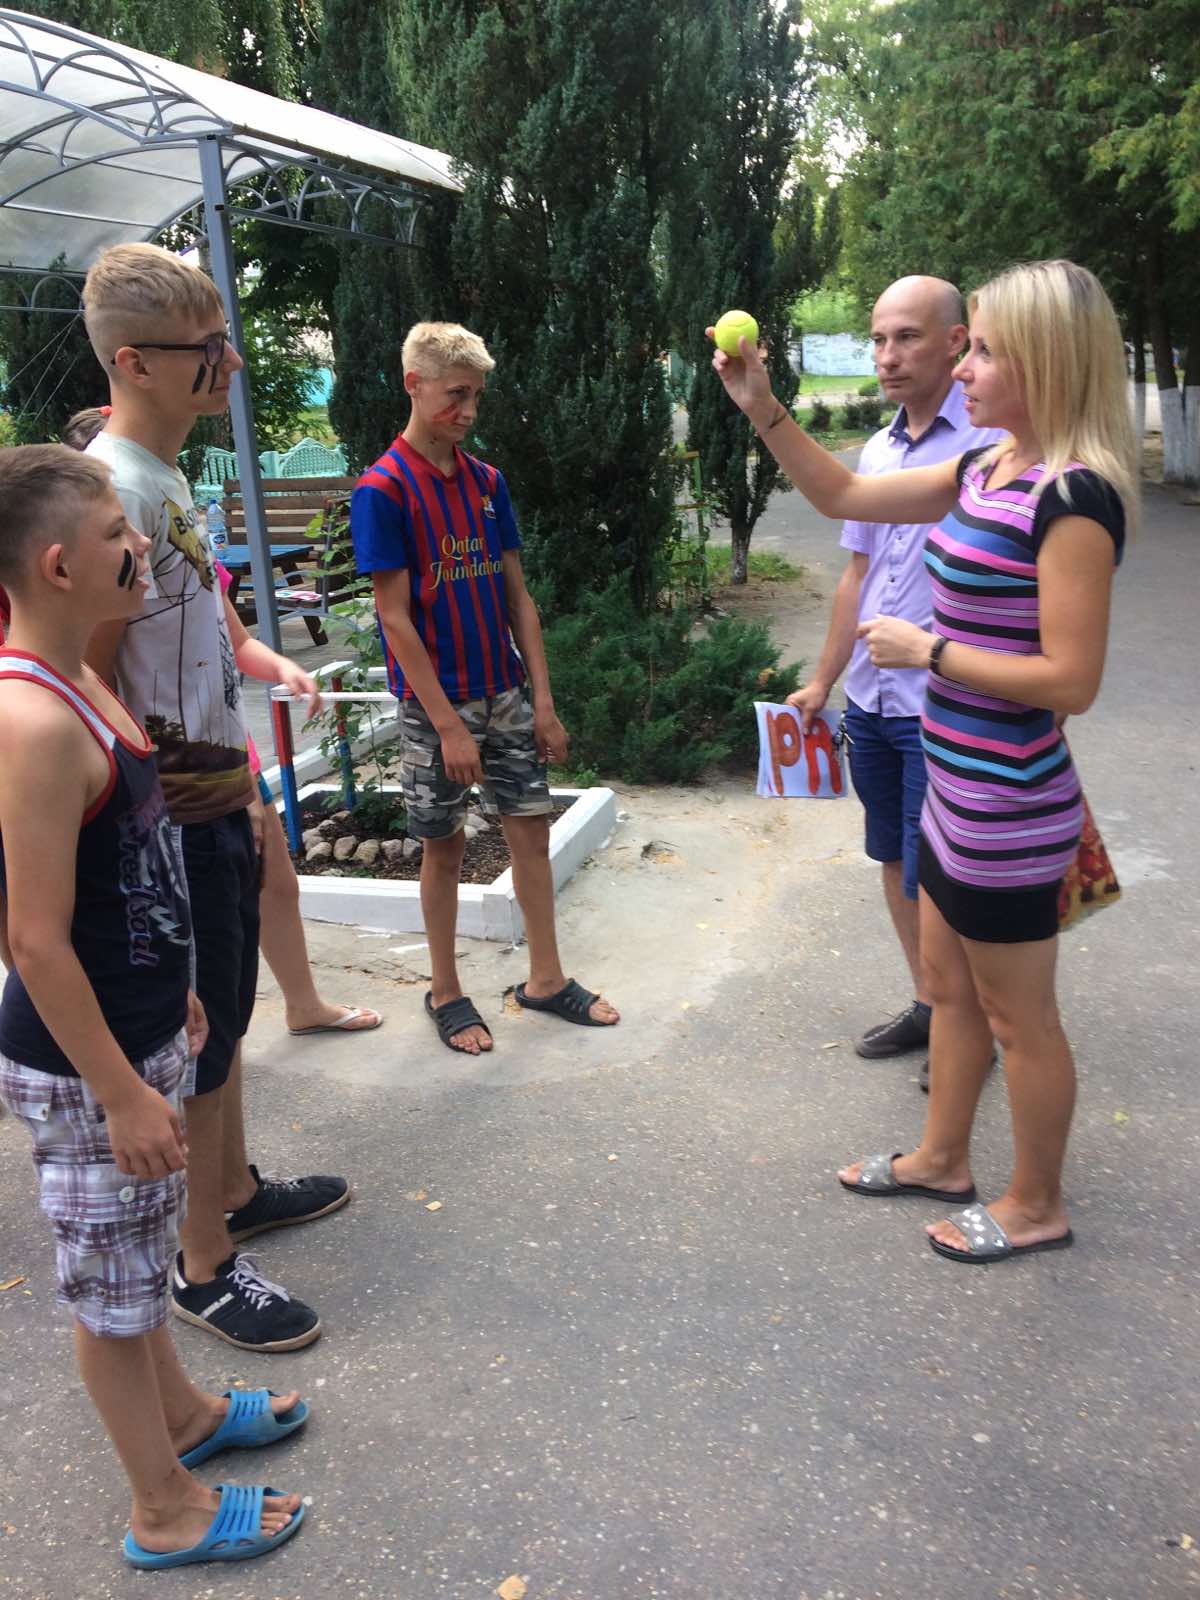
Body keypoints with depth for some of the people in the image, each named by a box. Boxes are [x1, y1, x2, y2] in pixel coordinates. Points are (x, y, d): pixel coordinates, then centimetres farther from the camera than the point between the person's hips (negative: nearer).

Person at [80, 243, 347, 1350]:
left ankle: (234, 1189, 41)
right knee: (195, 1037, 4)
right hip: (173, 814, -9)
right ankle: (204, 1263, 22)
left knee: (226, 1010, 21)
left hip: (215, 799, 9)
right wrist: (183, 788, -18)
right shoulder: (112, 488, -21)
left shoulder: (165, 476, 10)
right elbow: (87, 682, -23)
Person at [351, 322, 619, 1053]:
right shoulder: (382, 490, -11)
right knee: (445, 847, 7)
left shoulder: (487, 482, 6)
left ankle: (546, 978, 25)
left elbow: (518, 597, 7)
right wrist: (448, 723, -17)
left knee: (531, 828, 9)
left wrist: (543, 699, 2)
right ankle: (446, 992, 25)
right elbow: (395, 618, -15)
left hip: (506, 693, 5)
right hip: (436, 703, -5)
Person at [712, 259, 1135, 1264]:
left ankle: (1037, 1207, 30)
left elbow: (1070, 680, -24)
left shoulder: (1073, 497, -20)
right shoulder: (984, 472, 6)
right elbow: (843, 496, 15)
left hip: (1008, 809, -9)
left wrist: (926, 650, -17)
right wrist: (763, 408, 5)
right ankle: (942, 1160, 41)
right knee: (949, 984, 22)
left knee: (1017, 1015, 8)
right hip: (958, 792, 9)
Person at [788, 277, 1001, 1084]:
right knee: (896, 863, 16)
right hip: (870, 702, 7)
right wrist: (822, 682, 19)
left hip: (944, 709, -7)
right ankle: (928, 1006, 34)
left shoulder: (991, 439, -11)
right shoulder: (879, 449, 11)